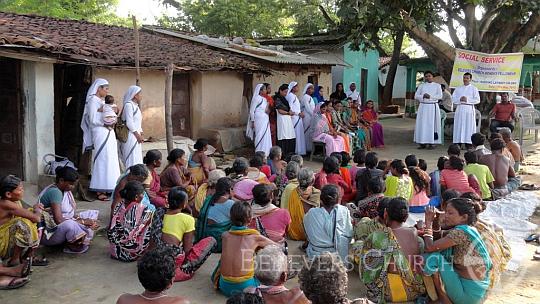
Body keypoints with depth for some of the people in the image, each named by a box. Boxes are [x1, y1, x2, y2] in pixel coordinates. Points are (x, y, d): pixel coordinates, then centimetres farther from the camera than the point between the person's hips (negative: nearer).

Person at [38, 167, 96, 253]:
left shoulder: (66, 190, 6)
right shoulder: (55, 191, -22)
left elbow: (71, 214, 7)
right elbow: (59, 220, -29)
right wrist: (82, 222, -21)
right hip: (46, 234, -8)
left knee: (89, 231, -8)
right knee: (69, 224, -37)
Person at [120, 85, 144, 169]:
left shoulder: (135, 105, 16)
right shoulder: (128, 105, -13)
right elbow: (129, 123, -19)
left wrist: (141, 135, 11)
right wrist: (138, 135, -14)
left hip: (136, 136, 9)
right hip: (131, 136, -9)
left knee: (137, 159, 11)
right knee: (132, 159, -8)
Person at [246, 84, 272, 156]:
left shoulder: (265, 99, 12)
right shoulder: (256, 98, -10)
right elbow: (252, 111, -9)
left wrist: (268, 110, 2)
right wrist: (252, 121, -9)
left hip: (265, 120, 7)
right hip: (259, 121, -7)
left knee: (266, 137, 7)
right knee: (260, 137, -4)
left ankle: (265, 153, 15)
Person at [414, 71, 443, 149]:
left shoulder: (437, 85, 9)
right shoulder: (421, 86, 15)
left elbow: (440, 96, -3)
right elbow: (416, 96, 7)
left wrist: (430, 96, -15)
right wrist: (423, 96, -11)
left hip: (433, 107, -2)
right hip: (423, 107, 2)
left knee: (432, 124, -5)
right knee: (422, 124, -2)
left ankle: (431, 143, -3)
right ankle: (422, 143, 2)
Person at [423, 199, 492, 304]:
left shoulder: (460, 231, -20)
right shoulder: (469, 230, 8)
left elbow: (430, 247, -21)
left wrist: (429, 222, -9)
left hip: (468, 294, -10)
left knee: (434, 258, -14)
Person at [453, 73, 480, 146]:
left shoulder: (474, 88, 8)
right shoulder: (458, 88, 16)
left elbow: (477, 100, -1)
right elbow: (453, 99, 9)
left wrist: (467, 100, -11)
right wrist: (459, 99, -9)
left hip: (469, 109, -2)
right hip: (459, 109, 2)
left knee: (469, 126, -5)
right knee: (459, 126, -3)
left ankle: (468, 143, -5)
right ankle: (458, 142, -2)